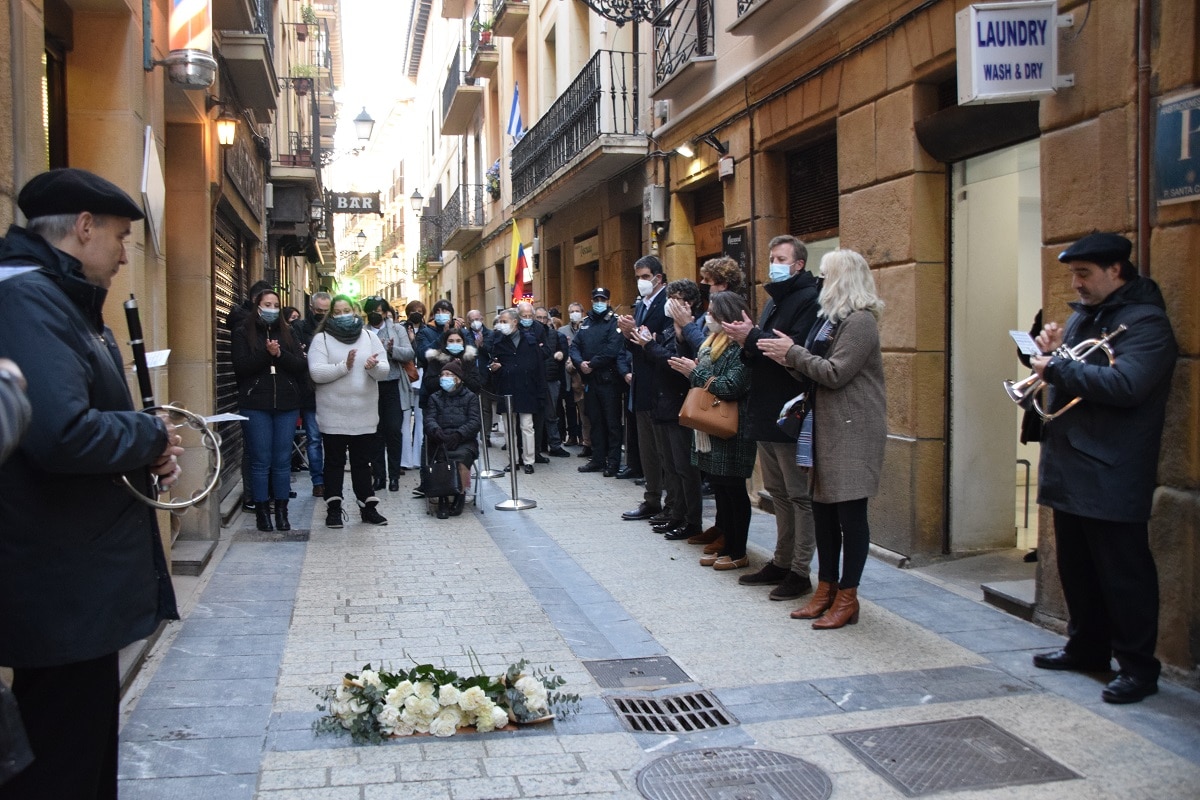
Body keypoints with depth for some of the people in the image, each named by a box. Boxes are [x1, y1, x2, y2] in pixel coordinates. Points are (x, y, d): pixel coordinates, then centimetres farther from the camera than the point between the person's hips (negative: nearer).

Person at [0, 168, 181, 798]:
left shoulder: (59, 297, 15)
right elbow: (62, 435, -32)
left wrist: (147, 455, 3)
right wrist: (153, 436, -14)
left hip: (82, 586, 11)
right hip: (63, 595, -11)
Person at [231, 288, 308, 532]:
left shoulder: (287, 333, 12)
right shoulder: (243, 333, 5)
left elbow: (301, 365, 2)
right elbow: (241, 366, -7)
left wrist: (280, 354, -13)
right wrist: (266, 353, -16)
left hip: (287, 404, 2)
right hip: (255, 405, -2)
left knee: (283, 461, 5)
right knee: (261, 461, 0)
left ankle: (282, 512, 12)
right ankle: (262, 512, 9)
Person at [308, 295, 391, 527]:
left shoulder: (369, 336, 7)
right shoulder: (321, 339, -2)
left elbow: (385, 370, 2)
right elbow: (316, 373, -14)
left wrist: (374, 367, -20)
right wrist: (344, 367, -23)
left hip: (365, 413, 3)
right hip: (333, 414, -2)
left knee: (363, 462, 11)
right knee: (334, 462, 7)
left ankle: (368, 507, 18)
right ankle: (333, 509, 15)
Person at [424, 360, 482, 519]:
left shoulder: (470, 397, 14)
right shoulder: (435, 398, 22)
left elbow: (474, 422, 1)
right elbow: (429, 418, 6)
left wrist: (458, 434, -17)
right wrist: (436, 430, -18)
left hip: (464, 441, -1)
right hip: (441, 441, 2)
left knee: (461, 457, -34)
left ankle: (460, 495, -13)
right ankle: (445, 498, -19)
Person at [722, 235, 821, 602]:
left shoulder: (809, 299, -12)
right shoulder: (774, 301, 19)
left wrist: (752, 337, -19)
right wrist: (748, 342, -2)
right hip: (767, 414, 10)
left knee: (799, 495, -1)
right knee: (778, 492, 16)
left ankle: (800, 571, 6)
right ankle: (781, 562, 26)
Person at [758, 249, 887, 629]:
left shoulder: (860, 321, -13)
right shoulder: (830, 318, 17)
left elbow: (835, 373, -19)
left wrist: (793, 352, -11)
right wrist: (786, 358, -1)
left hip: (852, 431, -10)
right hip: (826, 426, 10)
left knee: (850, 512, -3)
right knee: (823, 508, 12)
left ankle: (847, 598, 5)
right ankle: (827, 589, 21)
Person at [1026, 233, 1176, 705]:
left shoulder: (1145, 321, -12)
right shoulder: (1082, 315, 16)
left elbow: (1125, 384, -27)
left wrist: (1058, 367, -19)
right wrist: (1053, 352, 0)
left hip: (1111, 477, -9)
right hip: (1069, 470, 9)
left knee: (1124, 574, -1)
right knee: (1077, 569, 17)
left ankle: (1138, 668, 10)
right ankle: (1086, 649, 31)